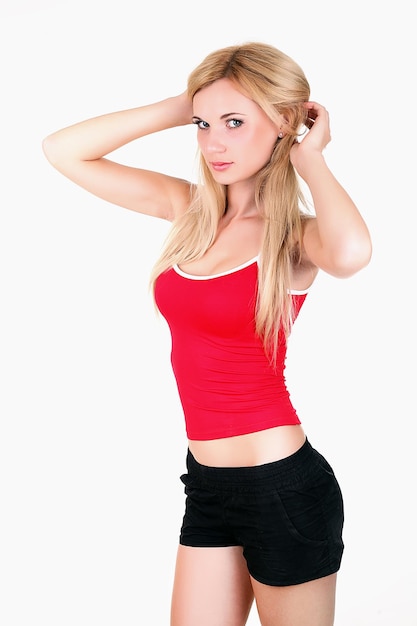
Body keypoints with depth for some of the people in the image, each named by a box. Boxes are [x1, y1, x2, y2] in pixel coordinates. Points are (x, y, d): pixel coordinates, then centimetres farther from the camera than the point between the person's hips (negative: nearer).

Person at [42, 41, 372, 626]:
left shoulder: (297, 234, -12)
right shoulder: (190, 208, 3)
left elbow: (351, 253, -39)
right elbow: (63, 150, 2)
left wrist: (310, 159, -21)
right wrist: (180, 108, -4)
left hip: (282, 487, -5)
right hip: (209, 485, 5)